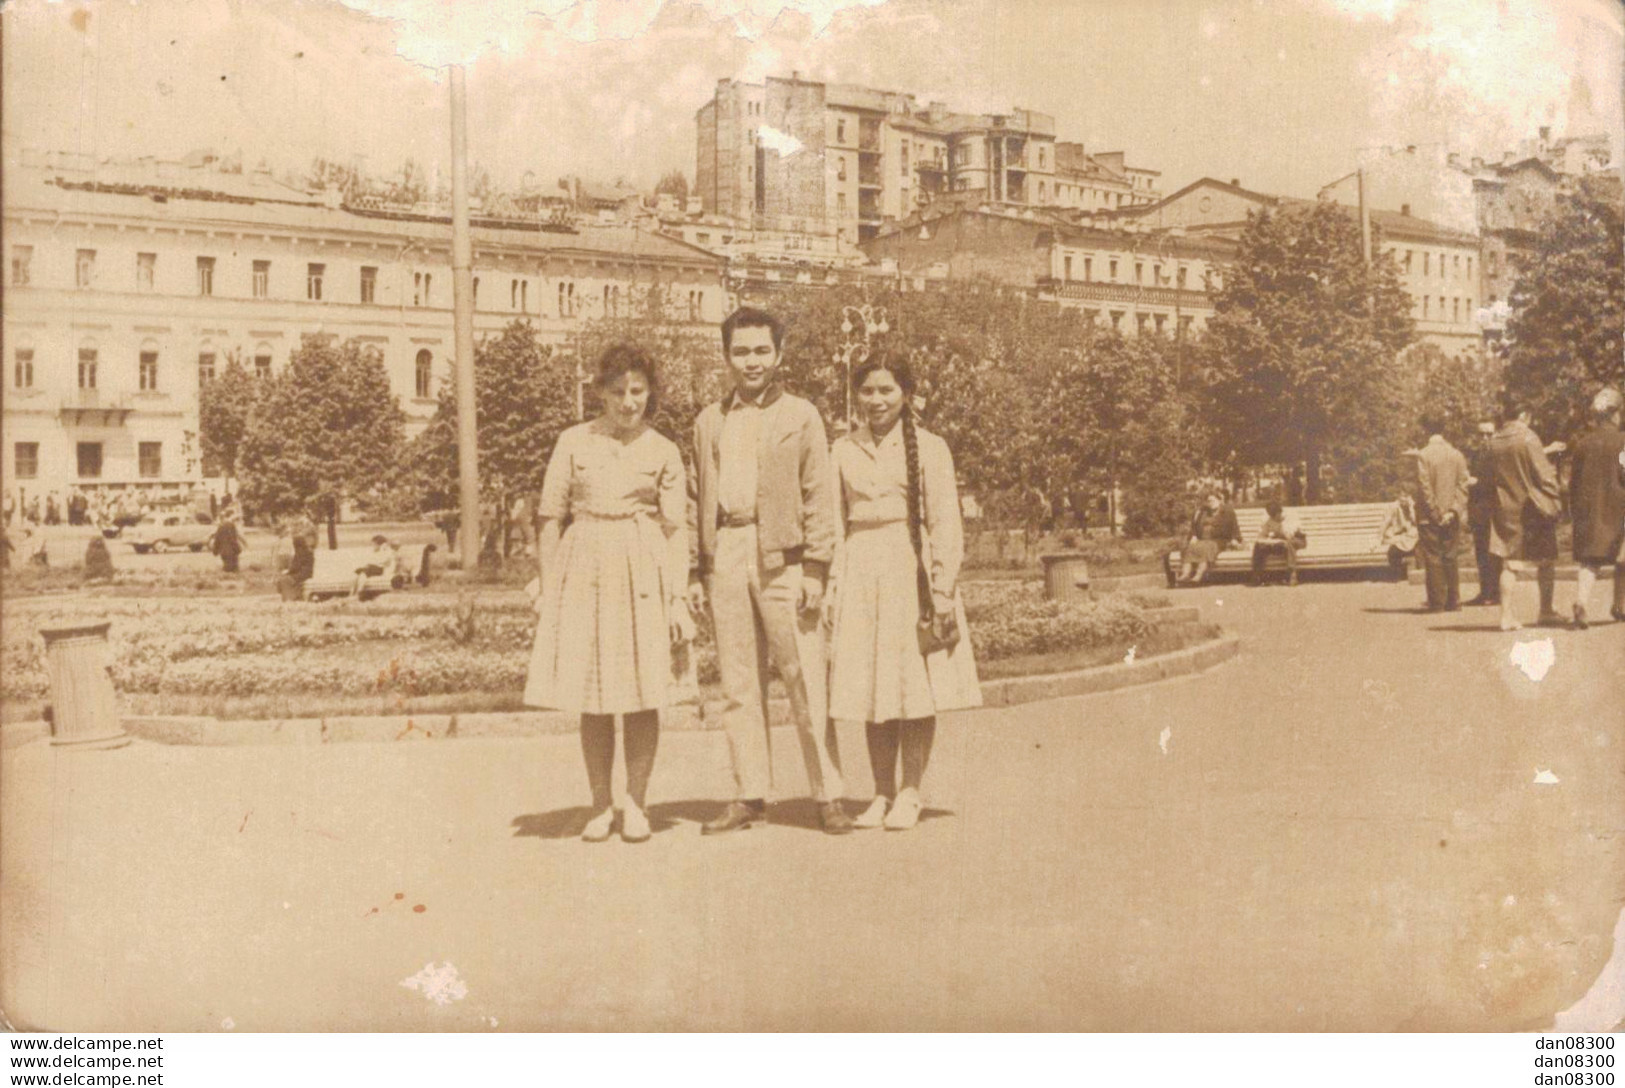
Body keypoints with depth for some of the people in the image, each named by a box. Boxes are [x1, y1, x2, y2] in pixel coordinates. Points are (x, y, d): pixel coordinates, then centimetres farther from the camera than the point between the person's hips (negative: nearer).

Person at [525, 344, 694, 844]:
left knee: (645, 694, 1)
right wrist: (546, 588, -1)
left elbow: (676, 530, 3)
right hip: (585, 571, 0)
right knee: (592, 698, 4)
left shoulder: (664, 452, 4)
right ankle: (600, 806, 17)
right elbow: (550, 518, 5)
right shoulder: (574, 442, 3)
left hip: (644, 575, 0)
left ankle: (636, 804, 15)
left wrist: (678, 597, -4)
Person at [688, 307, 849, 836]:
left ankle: (828, 796, 5)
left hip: (782, 558, -3)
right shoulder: (709, 422, 15)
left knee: (806, 683, -4)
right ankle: (749, 795, 15)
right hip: (725, 557, 4)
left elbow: (819, 498, 2)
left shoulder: (801, 416, 6)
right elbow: (699, 500, 16)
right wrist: (695, 571, 10)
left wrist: (815, 569, -6)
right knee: (737, 684, 7)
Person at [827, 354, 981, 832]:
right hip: (861, 573, 3)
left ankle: (910, 793, 9)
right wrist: (832, 587, 5)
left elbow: (946, 524, -2)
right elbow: (835, 523, 12)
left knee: (917, 686, -2)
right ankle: (882, 793, 15)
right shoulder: (844, 451, 10)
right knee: (870, 685, 4)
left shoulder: (929, 448, 1)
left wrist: (943, 589, -8)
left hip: (911, 571, -3)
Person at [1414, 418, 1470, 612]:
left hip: (1429, 516, -4)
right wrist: (1454, 511, -5)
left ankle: (1437, 603, 1)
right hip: (1452, 518, 5)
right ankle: (1454, 602, 13)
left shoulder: (1423, 455, -11)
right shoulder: (1457, 454, 5)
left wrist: (1435, 514, -7)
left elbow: (1424, 488, -14)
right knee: (1451, 559, 11)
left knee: (1433, 559, 1)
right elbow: (1462, 485, 0)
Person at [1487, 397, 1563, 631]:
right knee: (1546, 561, 11)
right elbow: (1543, 473, -12)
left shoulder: (1494, 441, 2)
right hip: (1532, 507, -4)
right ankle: (1546, 611, 16)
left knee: (1510, 564, 5)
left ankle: (1507, 615, 0)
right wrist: (1553, 500, -5)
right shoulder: (1527, 438, -13)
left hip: (1505, 508, 4)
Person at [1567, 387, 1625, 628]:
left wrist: (1575, 510, 18)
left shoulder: (1582, 444, 6)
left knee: (1589, 560, 1)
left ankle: (1581, 602, -20)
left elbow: (1574, 481, 10)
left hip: (1588, 510, 3)